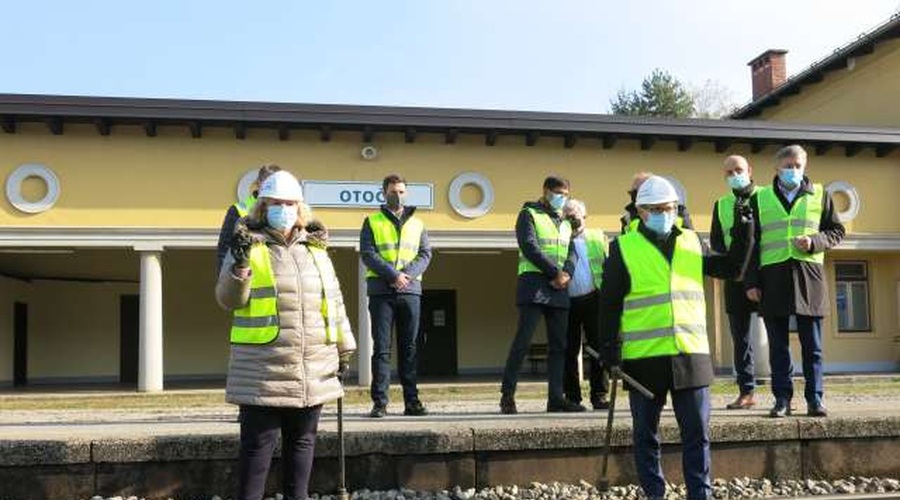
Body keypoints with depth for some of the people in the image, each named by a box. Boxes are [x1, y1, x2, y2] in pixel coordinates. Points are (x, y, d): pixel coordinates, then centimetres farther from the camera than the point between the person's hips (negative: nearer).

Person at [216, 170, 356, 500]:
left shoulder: (315, 249, 13)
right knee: (257, 444, 0)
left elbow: (334, 301, 18)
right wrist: (239, 265, -24)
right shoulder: (248, 246, 1)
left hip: (313, 370, 5)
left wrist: (343, 349, 17)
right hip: (263, 370, -4)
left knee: (302, 441, 13)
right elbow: (229, 300, -7)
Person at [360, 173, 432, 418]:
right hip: (381, 291, -2)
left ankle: (411, 401, 7)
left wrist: (407, 274, -10)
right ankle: (380, 402, -1)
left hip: (410, 290, 2)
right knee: (381, 348, -3)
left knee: (409, 347, 4)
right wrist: (393, 274, -14)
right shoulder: (372, 221, 9)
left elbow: (425, 254, 8)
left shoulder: (417, 224, 17)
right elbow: (367, 254, -3)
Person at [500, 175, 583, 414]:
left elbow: (572, 253, 14)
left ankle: (556, 396, 7)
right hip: (534, 284, -7)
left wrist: (567, 273, -8)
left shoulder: (565, 223, 24)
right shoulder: (529, 214, 4)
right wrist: (555, 271, -14)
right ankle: (507, 395, -8)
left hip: (559, 288, 7)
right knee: (523, 339, -12)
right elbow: (530, 247, -10)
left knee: (559, 343, 4)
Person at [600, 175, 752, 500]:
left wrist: (743, 235, 4)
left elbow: (731, 269, 17)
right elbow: (610, 303, -1)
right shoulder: (623, 248, 0)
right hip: (644, 358, -3)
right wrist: (610, 348, -7)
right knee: (646, 434, 7)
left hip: (691, 355, 3)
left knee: (697, 432, 6)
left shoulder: (692, 243, 11)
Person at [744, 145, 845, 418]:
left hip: (809, 275, 0)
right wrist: (751, 282, 1)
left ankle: (815, 398, 10)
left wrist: (814, 241, -8)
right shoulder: (760, 198, 9)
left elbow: (837, 231, 14)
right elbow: (752, 243, 7)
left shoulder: (820, 195, 10)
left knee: (812, 344, 3)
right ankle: (782, 398, 9)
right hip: (773, 277, 0)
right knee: (778, 344, 3)